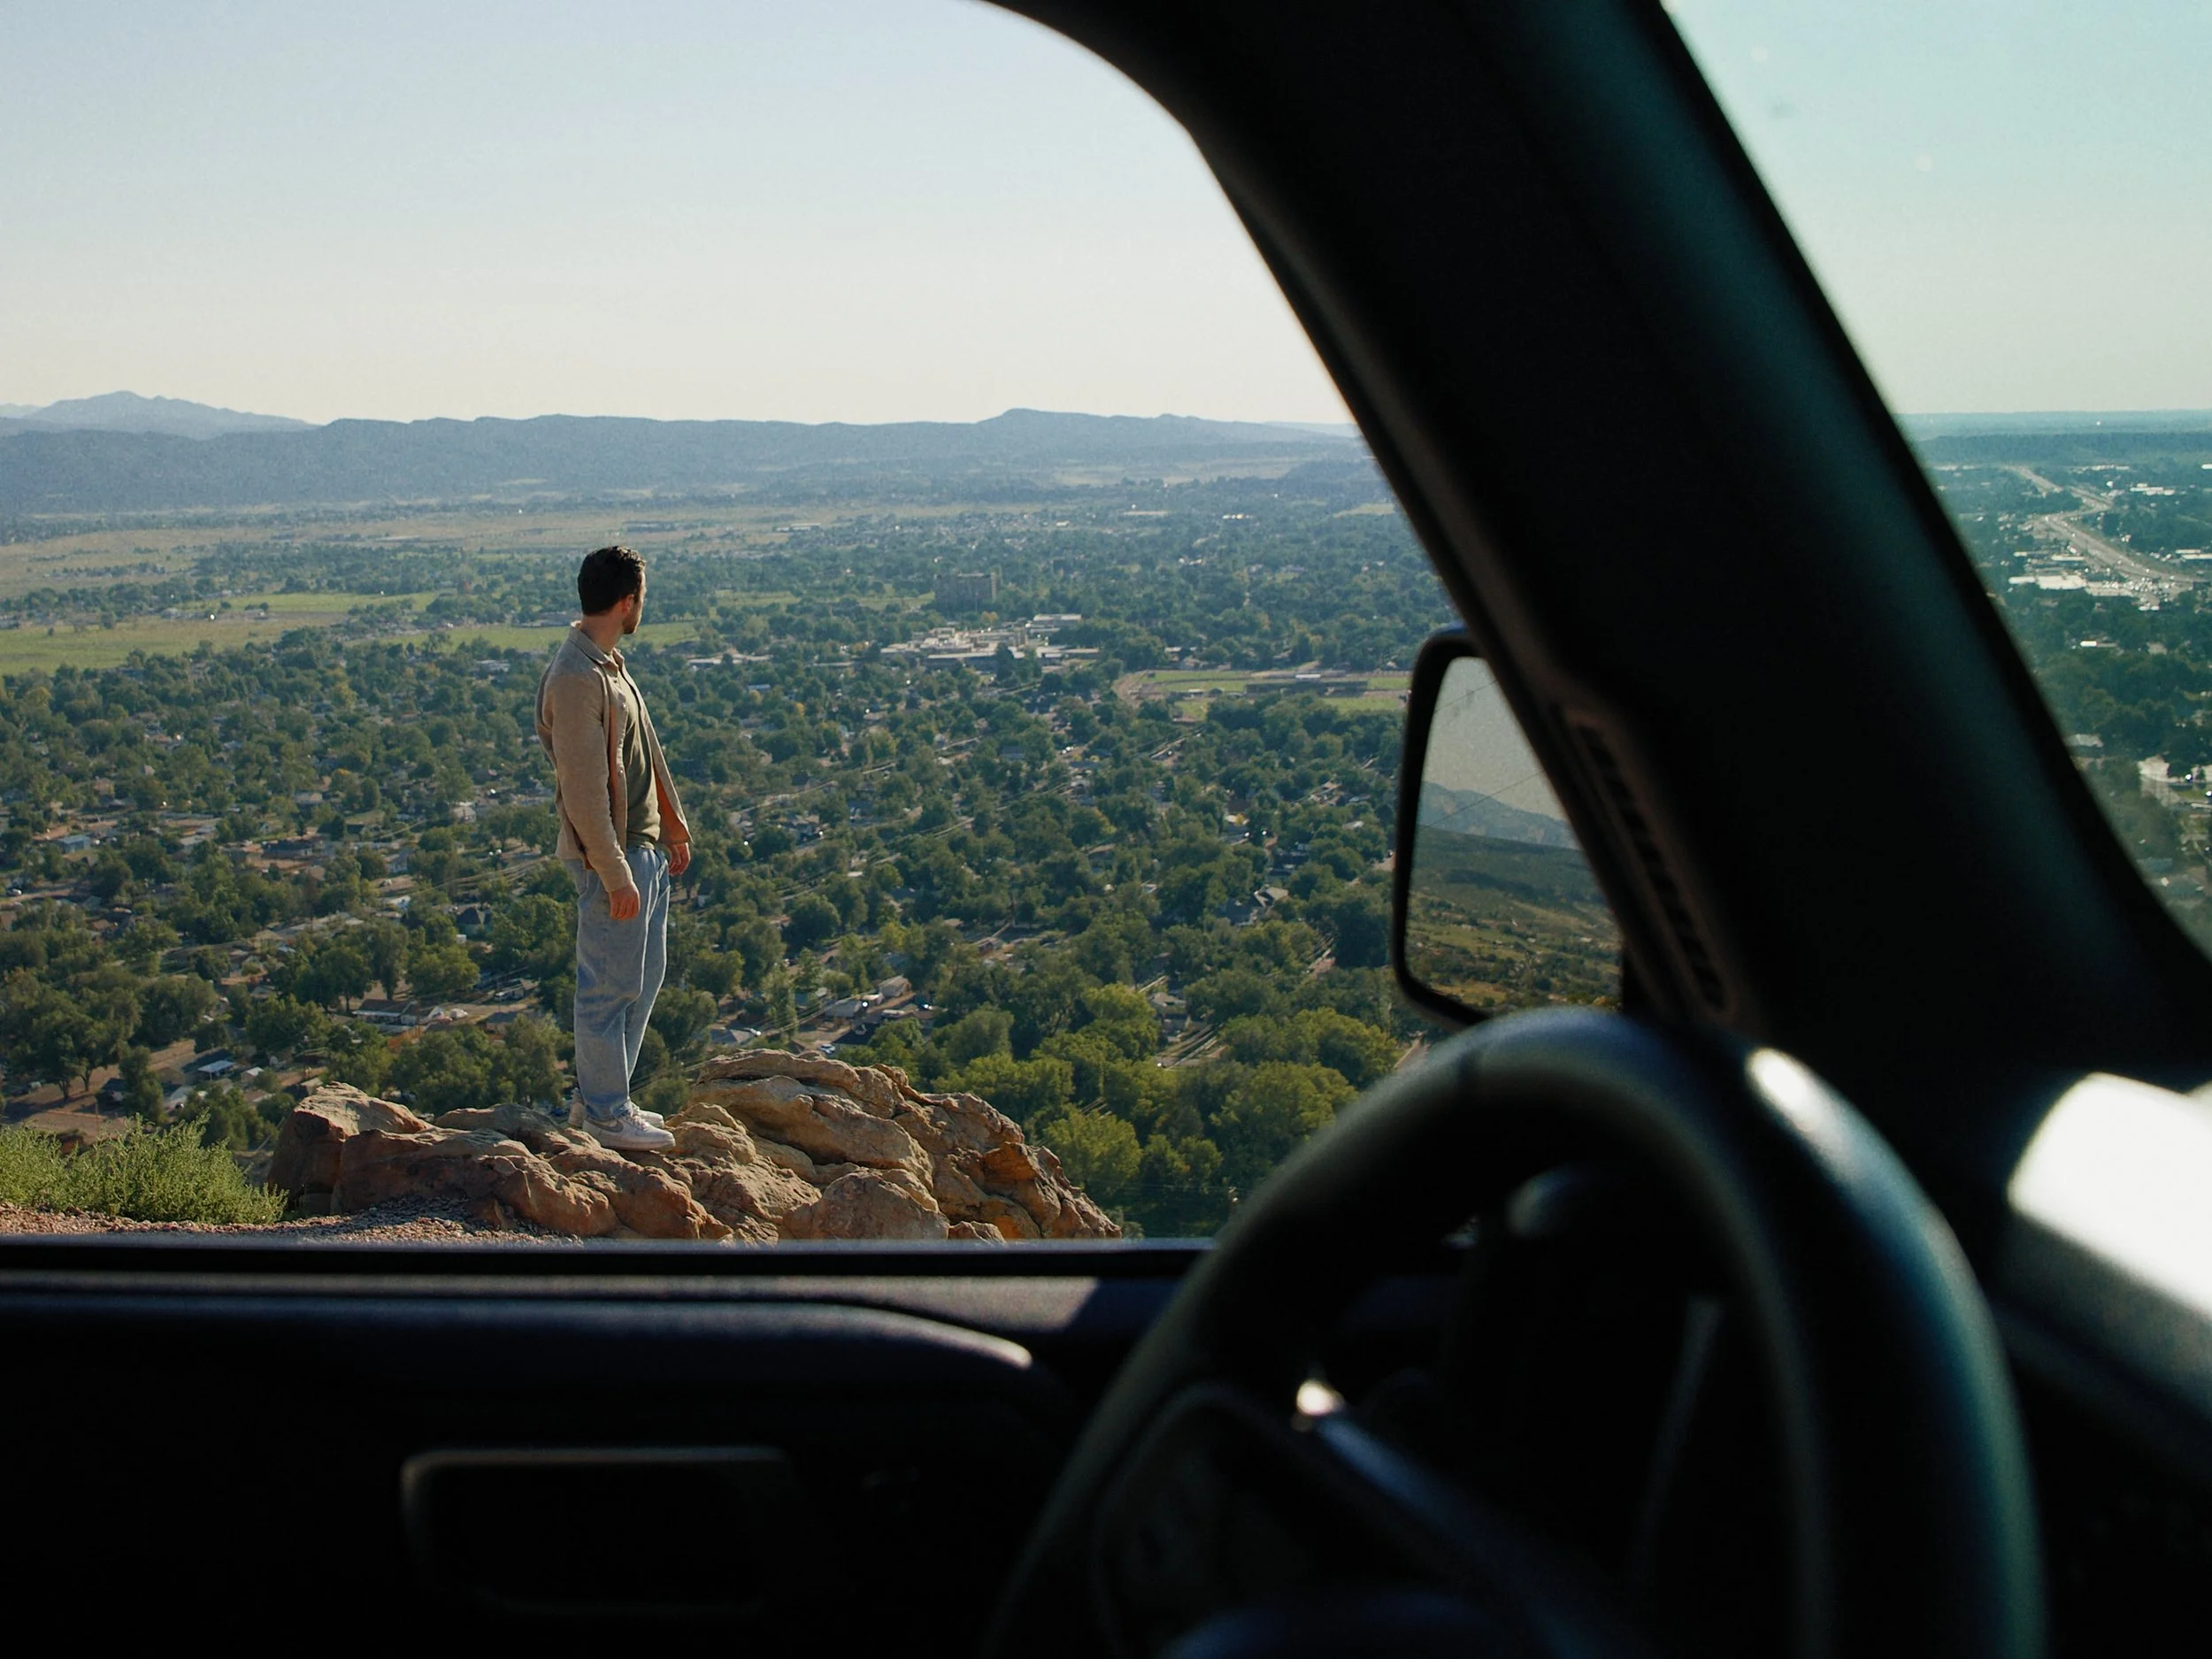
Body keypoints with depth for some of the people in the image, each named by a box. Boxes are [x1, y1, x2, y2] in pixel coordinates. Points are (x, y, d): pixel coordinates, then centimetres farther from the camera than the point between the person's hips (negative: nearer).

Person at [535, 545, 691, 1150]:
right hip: (611, 854, -10)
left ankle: (602, 1097, 28)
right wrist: (614, 873, -22)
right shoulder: (576, 678, -22)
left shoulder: (609, 664, 11)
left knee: (643, 977, 17)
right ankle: (605, 1113, 14)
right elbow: (581, 789, -23)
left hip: (643, 845, 10)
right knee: (610, 985, 2)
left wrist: (674, 826, 23)